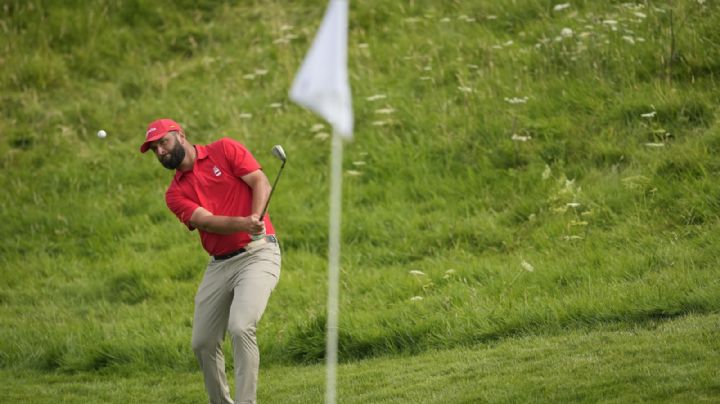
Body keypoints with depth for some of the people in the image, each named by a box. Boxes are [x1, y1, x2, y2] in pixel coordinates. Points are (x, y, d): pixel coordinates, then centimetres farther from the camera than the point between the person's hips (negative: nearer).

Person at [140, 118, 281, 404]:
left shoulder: (225, 150, 3)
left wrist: (256, 217, -24)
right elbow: (207, 221, -8)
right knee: (202, 343, 5)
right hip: (219, 265, 5)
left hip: (257, 254, -5)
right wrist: (243, 223, -27)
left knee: (240, 327, -23)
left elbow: (260, 182, -5)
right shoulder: (175, 194, 9)